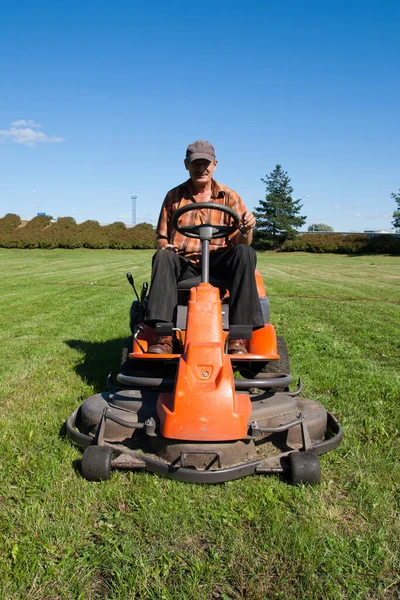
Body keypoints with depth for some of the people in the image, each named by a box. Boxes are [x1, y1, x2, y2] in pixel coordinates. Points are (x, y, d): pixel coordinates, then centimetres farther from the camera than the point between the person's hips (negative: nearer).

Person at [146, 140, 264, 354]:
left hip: (218, 263, 0)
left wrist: (246, 230, -23)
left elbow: (240, 243, 1)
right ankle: (164, 337, -42)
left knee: (245, 253, -31)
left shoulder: (229, 197, 9)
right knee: (163, 258, -32)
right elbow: (161, 238, 15)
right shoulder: (174, 196, 13)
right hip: (183, 264, 1)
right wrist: (163, 246, -10)